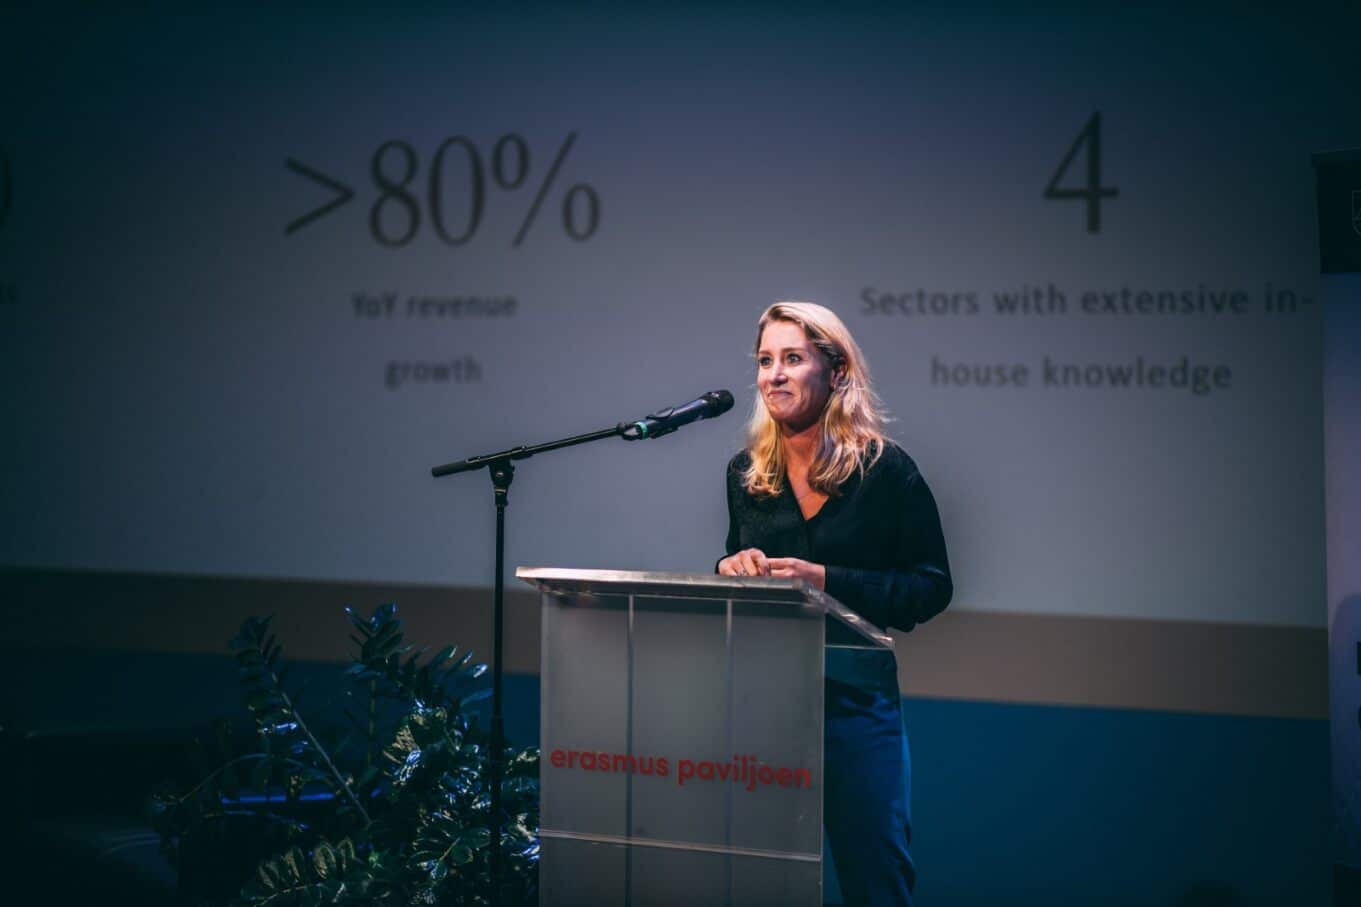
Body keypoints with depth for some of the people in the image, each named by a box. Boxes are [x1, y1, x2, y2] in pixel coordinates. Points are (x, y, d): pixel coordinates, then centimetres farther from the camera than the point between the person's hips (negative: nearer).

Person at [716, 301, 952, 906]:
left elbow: (932, 586, -7)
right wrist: (730, 569, -3)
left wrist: (827, 580, -18)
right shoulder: (746, 473, 8)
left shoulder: (884, 470, -6)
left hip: (855, 693, -4)